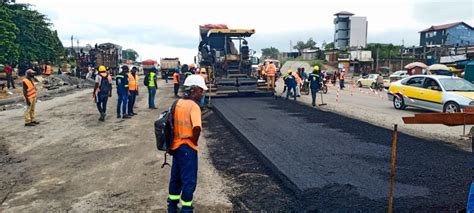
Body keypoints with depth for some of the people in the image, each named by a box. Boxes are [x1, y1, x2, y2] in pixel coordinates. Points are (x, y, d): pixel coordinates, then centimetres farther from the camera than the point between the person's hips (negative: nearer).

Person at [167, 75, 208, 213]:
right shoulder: (194, 106, -19)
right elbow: (197, 128, -31)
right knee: (189, 180, 6)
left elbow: (173, 122, 13)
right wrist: (194, 141, -13)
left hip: (176, 145, 8)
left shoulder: (178, 103, 6)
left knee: (176, 177, 20)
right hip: (187, 147, -8)